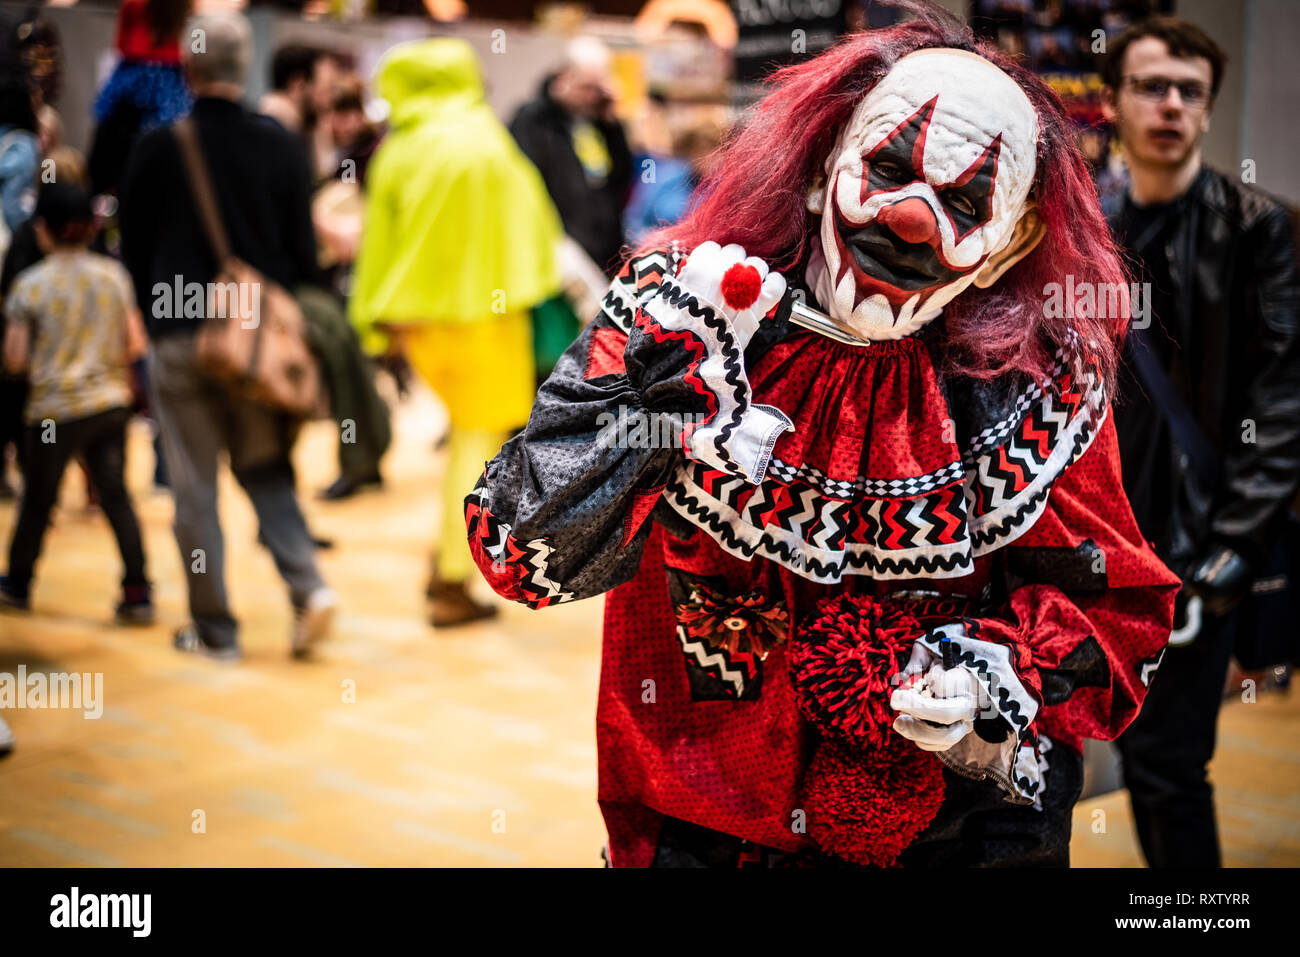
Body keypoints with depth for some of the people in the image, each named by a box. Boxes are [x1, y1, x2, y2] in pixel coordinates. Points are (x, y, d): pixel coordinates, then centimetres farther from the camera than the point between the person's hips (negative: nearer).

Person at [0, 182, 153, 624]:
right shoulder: (114, 274, -1)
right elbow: (135, 345, 2)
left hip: (54, 408, -2)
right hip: (111, 402, 2)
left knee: (38, 498, 13)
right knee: (116, 495, 4)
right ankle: (137, 593, -1)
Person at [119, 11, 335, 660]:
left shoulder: (156, 150, -5)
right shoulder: (280, 147, -1)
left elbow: (133, 250, 3)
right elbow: (303, 249, 4)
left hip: (180, 338, -2)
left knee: (194, 488, 5)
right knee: (266, 470, 15)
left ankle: (213, 626, 10)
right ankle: (307, 584, -4)